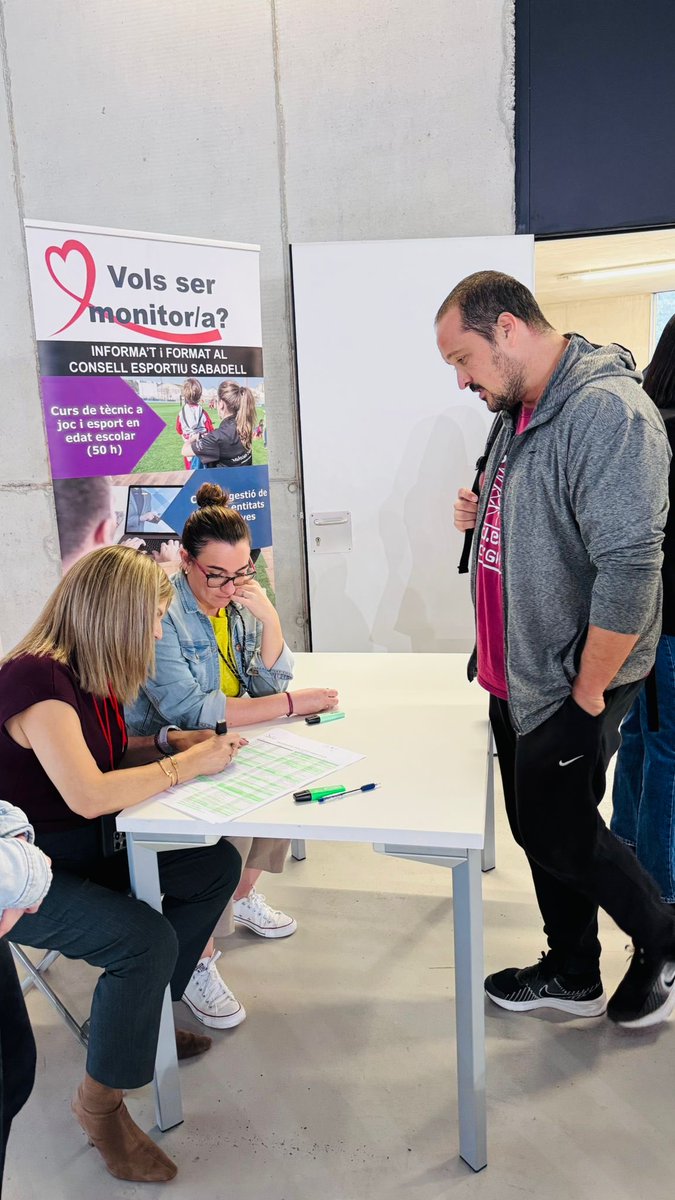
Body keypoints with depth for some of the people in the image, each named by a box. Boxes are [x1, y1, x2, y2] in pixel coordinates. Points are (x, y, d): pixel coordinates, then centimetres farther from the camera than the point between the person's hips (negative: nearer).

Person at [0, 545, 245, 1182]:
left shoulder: (90, 673, 1)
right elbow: (89, 795, -34)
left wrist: (173, 741, -2)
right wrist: (186, 764, -23)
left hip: (85, 849, 9)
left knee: (217, 865, 2)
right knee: (148, 939, -27)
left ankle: (134, 1015, 17)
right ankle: (100, 1101, 0)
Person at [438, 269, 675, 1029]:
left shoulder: (607, 411, -22)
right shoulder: (517, 412, 9)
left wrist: (589, 691, -20)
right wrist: (483, 519, 1)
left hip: (570, 687, -9)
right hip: (516, 678, 9)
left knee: (561, 835, 6)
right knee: (537, 828, 18)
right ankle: (572, 975, 38)